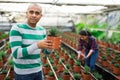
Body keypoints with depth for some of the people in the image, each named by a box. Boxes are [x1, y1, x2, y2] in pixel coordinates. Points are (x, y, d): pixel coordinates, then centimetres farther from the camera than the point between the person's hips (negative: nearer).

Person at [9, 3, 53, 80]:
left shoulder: (42, 30, 1)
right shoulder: (17, 28, -18)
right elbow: (16, 54, -24)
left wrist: (49, 46, -19)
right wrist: (37, 45, -36)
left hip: (38, 70, 6)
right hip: (23, 72, -5)